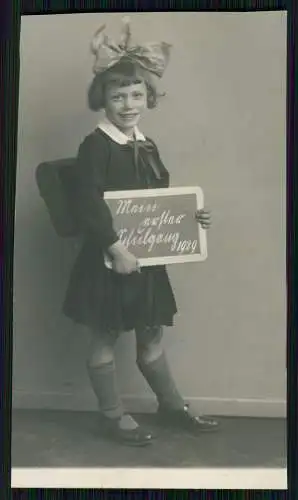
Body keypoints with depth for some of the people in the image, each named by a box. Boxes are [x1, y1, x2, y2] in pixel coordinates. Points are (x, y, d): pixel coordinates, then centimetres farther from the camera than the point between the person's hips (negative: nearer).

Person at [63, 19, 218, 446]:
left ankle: (171, 406, 35)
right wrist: (116, 247, -25)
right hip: (108, 258, -7)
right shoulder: (94, 146, -13)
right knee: (105, 338, 8)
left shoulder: (147, 147, 10)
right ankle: (113, 416, 26)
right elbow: (89, 206, -22)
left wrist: (190, 216, 2)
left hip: (147, 257, 7)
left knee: (152, 336, 19)